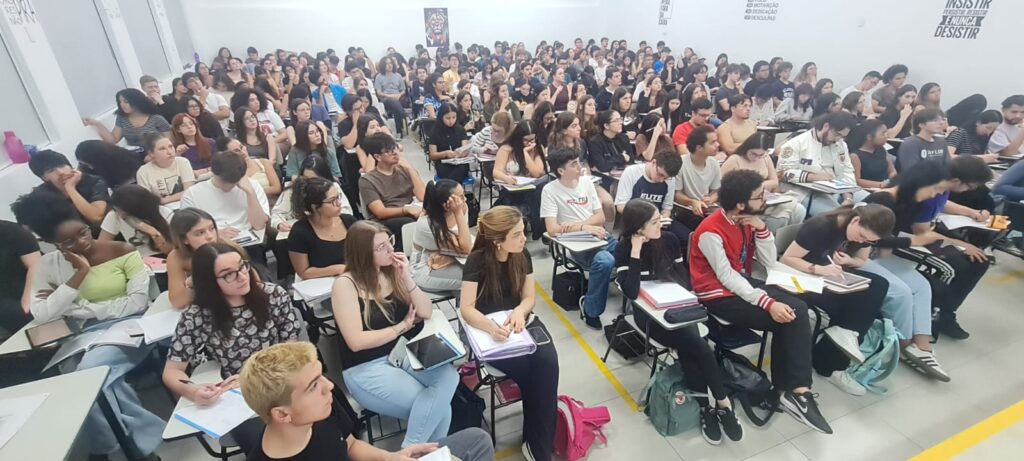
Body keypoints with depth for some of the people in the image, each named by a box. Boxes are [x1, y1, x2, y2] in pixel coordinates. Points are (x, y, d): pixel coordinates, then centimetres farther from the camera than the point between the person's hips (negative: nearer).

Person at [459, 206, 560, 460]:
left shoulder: (522, 255, -2)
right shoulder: (477, 260, -14)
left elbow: (529, 297, 6)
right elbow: (466, 308, -15)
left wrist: (519, 311, -18)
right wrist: (492, 327, -34)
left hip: (520, 321, 4)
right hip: (487, 327, -4)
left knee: (548, 362, -24)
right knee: (528, 370, -25)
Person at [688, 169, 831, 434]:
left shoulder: (747, 220, 1)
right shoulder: (711, 232, -24)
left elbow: (769, 260, 4)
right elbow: (727, 278, -24)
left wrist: (761, 229, -12)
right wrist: (768, 303, -28)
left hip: (743, 282, 8)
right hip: (718, 296, -8)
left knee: (797, 308, -14)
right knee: (785, 322, -17)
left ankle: (795, 390, -8)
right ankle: (793, 390, 3)